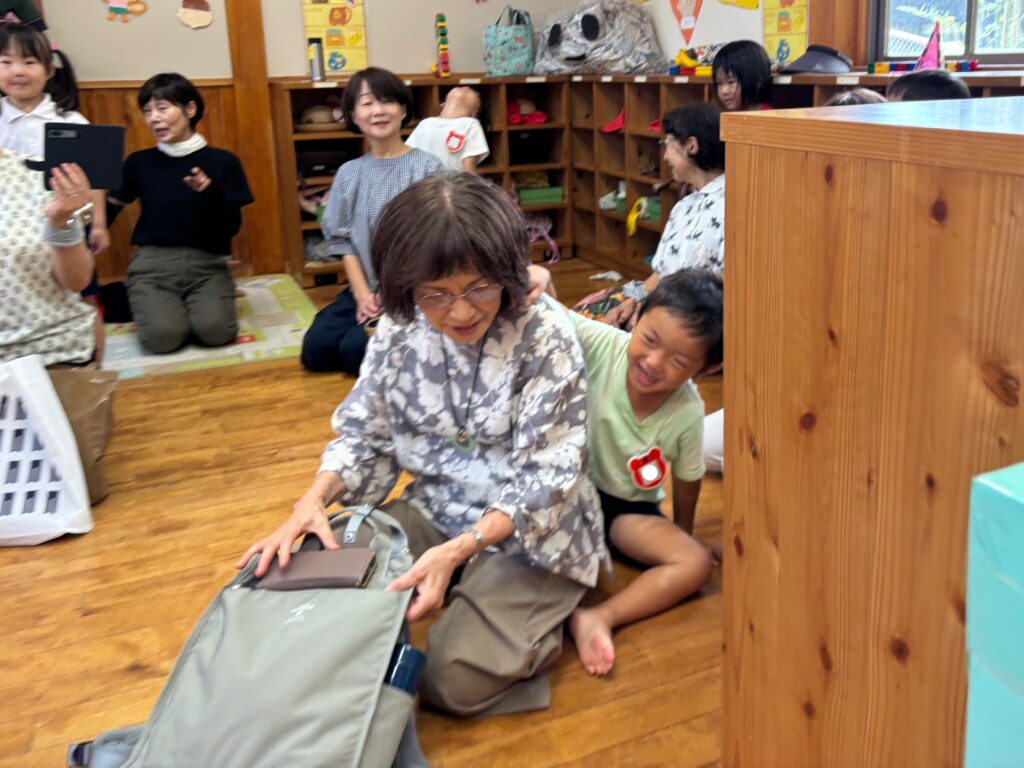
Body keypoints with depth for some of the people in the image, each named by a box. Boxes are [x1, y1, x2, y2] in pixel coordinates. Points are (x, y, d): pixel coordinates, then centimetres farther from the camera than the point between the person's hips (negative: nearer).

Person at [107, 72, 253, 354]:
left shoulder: (223, 162, 3)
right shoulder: (139, 162, 8)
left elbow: (232, 227, -1)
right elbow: (112, 206, 16)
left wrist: (211, 193, -18)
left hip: (207, 263, 0)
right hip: (153, 262, 1)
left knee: (214, 330, -30)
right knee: (163, 335, -27)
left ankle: (192, 304, 6)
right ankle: (163, 305, 9)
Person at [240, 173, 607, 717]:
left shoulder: (545, 338, -21)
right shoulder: (398, 330, -7)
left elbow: (544, 482, -21)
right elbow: (364, 435, 0)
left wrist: (457, 550, -34)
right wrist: (314, 498, -21)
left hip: (532, 532, -5)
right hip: (434, 512, 5)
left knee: (456, 677, -19)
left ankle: (539, 613, 10)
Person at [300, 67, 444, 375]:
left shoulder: (427, 167, -5)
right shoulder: (349, 174, 7)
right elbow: (344, 239, 5)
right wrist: (362, 294, -8)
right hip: (366, 289, 5)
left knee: (356, 349, -24)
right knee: (315, 349, -13)